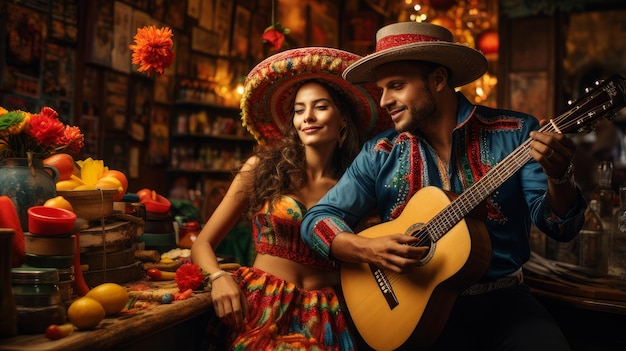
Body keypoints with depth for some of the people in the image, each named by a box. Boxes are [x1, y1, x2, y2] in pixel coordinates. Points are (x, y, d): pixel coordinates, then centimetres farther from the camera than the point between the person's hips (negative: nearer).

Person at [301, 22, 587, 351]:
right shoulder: (380, 153, 0)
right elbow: (317, 219, 0)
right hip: (422, 306, 0)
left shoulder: (515, 132, -3)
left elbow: (559, 227, -5)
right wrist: (367, 249, -18)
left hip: (504, 299, 0)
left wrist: (557, 177, -25)